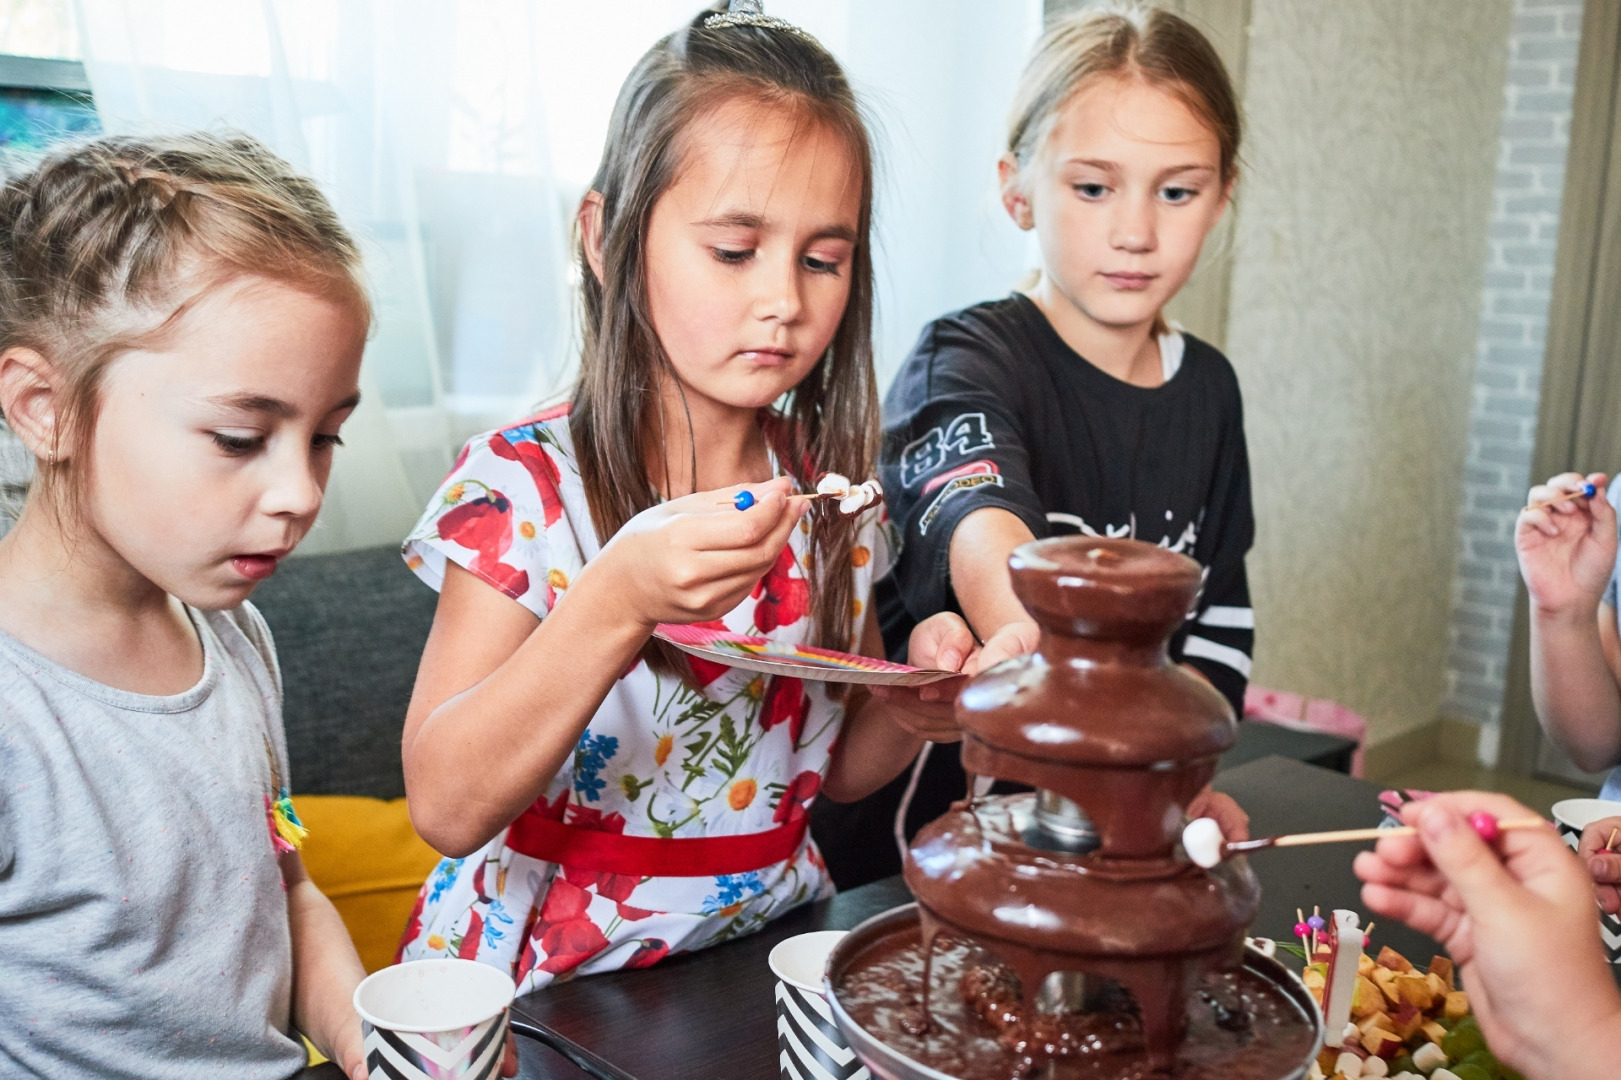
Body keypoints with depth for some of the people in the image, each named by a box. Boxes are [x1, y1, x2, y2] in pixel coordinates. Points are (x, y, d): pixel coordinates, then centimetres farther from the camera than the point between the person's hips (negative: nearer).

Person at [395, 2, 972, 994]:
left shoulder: (828, 486, 1)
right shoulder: (521, 487, -13)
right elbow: (446, 809, -20)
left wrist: (912, 707, -10)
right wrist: (616, 602, -32)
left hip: (767, 966, 4)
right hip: (554, 989, -4)